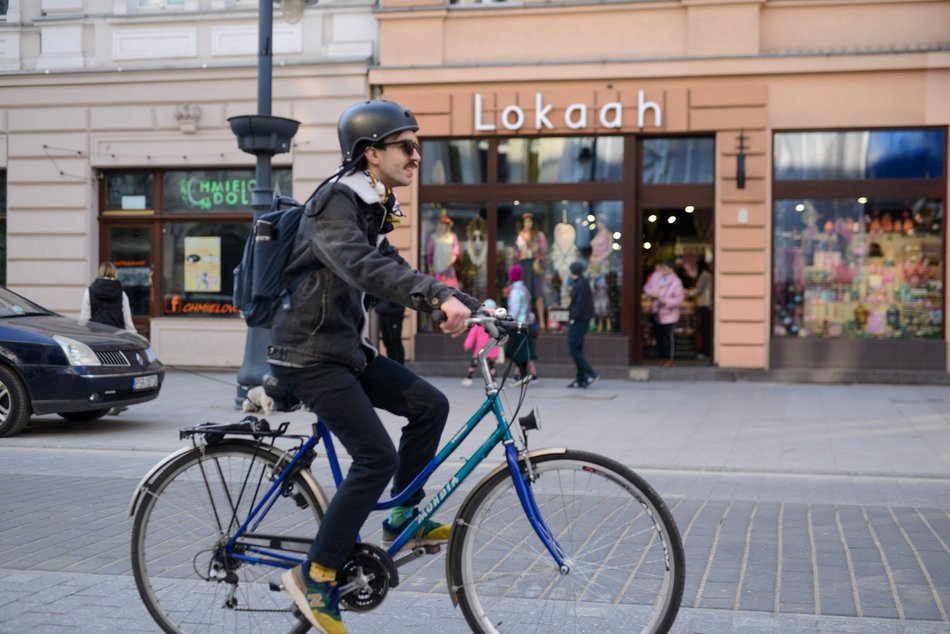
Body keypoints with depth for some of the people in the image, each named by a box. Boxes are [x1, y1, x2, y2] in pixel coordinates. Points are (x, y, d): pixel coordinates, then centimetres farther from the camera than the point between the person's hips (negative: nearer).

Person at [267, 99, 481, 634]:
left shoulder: (373, 207, 13)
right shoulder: (336, 203, -18)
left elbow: (393, 272, 15)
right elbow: (362, 268, -36)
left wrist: (471, 306, 4)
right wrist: (441, 296, -49)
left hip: (346, 348, 9)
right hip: (310, 354, -9)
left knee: (430, 405, 2)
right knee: (377, 457, -15)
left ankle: (404, 520, 16)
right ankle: (317, 575, -3)